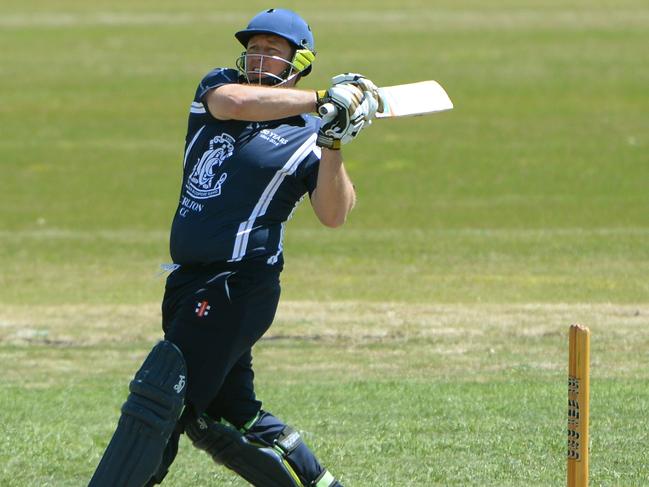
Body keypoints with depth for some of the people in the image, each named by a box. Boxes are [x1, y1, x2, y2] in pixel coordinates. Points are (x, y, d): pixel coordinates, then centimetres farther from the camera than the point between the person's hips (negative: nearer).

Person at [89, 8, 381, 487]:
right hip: (189, 281, 7)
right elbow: (236, 103, -13)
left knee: (156, 399, -16)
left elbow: (333, 215, -15)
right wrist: (325, 100, -15)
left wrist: (333, 145, -26)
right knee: (216, 418, 13)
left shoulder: (306, 137, -3)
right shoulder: (217, 87, 11)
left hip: (238, 286, -7)